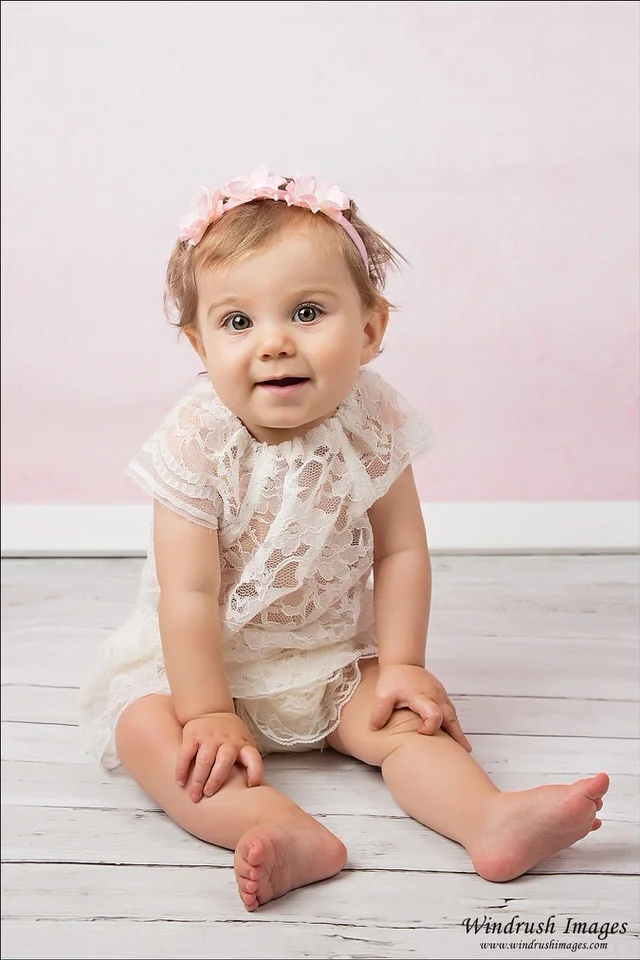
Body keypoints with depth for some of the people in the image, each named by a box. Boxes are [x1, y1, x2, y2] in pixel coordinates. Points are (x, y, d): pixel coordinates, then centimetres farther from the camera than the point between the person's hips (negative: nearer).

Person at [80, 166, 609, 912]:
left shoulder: (372, 424, -14)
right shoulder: (196, 443, -23)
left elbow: (400, 552, -7)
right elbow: (189, 593, -23)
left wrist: (400, 664, -11)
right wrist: (208, 714, -22)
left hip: (333, 654, 3)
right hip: (203, 659, -2)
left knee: (404, 717, -19)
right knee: (144, 730, -26)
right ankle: (293, 838, -44)